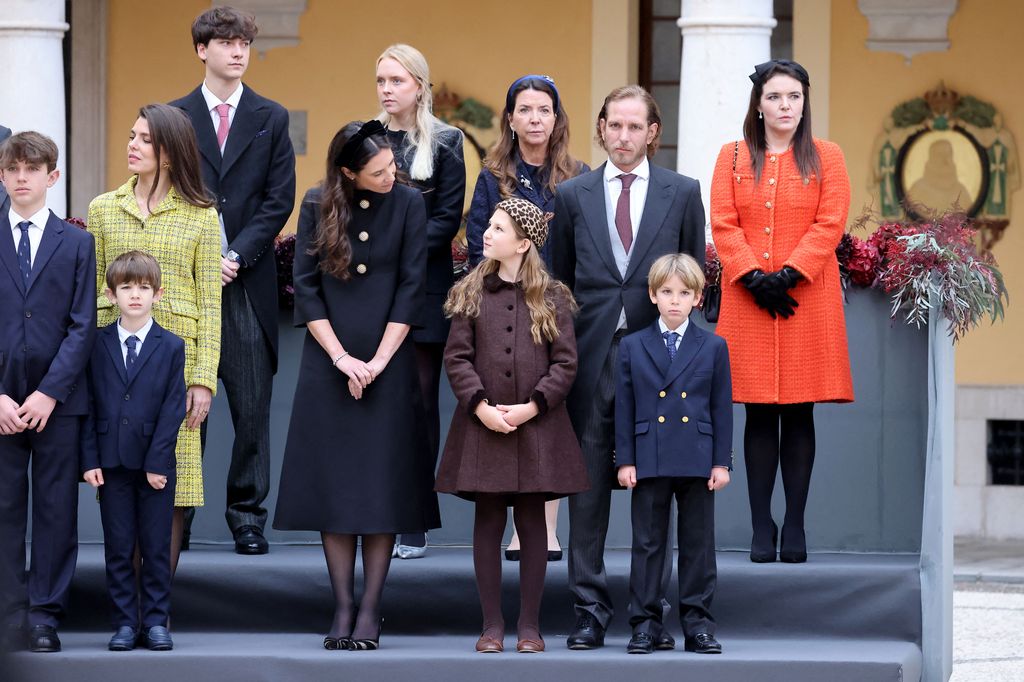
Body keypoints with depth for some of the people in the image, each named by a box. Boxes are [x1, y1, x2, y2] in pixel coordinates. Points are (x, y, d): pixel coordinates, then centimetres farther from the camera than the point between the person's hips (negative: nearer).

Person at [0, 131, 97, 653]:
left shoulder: (77, 243, 6)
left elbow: (83, 326, 1)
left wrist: (49, 392, -10)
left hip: (58, 400, 0)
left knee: (56, 509, 1)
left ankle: (45, 616, 7)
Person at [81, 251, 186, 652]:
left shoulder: (171, 347, 2)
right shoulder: (98, 345, 4)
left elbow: (173, 408, -2)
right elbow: (89, 405, 3)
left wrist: (157, 461, -10)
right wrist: (90, 460, -5)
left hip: (157, 464, -1)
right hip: (112, 464, 1)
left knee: (157, 547, 2)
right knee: (118, 548, 3)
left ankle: (155, 621, 9)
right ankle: (125, 623, 9)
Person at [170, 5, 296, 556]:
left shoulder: (271, 118, 9)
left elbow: (279, 200, 3)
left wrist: (236, 255, -9)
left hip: (249, 281, 0)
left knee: (252, 406, -1)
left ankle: (248, 515, 6)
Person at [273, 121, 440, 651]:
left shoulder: (407, 204, -1)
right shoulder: (318, 205, 0)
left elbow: (411, 288, -3)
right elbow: (305, 287, -1)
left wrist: (379, 360, -9)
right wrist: (341, 358, -9)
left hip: (388, 363, -1)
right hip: (328, 364, 1)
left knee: (383, 483, -2)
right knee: (332, 482, 0)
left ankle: (371, 609, 1)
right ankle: (342, 606, 4)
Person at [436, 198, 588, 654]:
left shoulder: (551, 298, 2)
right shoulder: (471, 294, 6)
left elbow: (565, 363, -1)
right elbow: (457, 358, 2)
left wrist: (531, 407, -12)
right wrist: (481, 406, -12)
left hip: (536, 426, -1)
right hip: (483, 424, 1)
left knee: (532, 522, 3)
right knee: (488, 522, 3)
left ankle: (530, 624, 10)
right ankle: (492, 623, 9)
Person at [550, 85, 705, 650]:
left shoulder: (682, 193, 7)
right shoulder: (573, 195, 9)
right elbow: (560, 280, 13)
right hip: (592, 355, 1)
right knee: (589, 484, 1)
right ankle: (590, 609, 6)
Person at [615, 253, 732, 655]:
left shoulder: (713, 348, 5)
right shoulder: (632, 347, 5)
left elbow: (722, 408, 5)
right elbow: (624, 408, 5)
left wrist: (721, 462, 0)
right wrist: (625, 460, -1)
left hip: (697, 462, 0)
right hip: (649, 463, 0)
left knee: (698, 544, 4)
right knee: (647, 544, 4)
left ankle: (698, 623, 10)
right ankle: (645, 622, 9)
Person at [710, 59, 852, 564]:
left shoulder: (826, 158, 6)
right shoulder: (733, 158, 9)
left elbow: (830, 224, -3)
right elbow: (723, 223, 1)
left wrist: (788, 274, -14)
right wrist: (755, 277, -12)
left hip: (808, 300, -1)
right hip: (748, 300, 1)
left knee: (799, 414, 1)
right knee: (759, 414, 0)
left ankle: (795, 527, 4)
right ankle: (761, 527, 3)